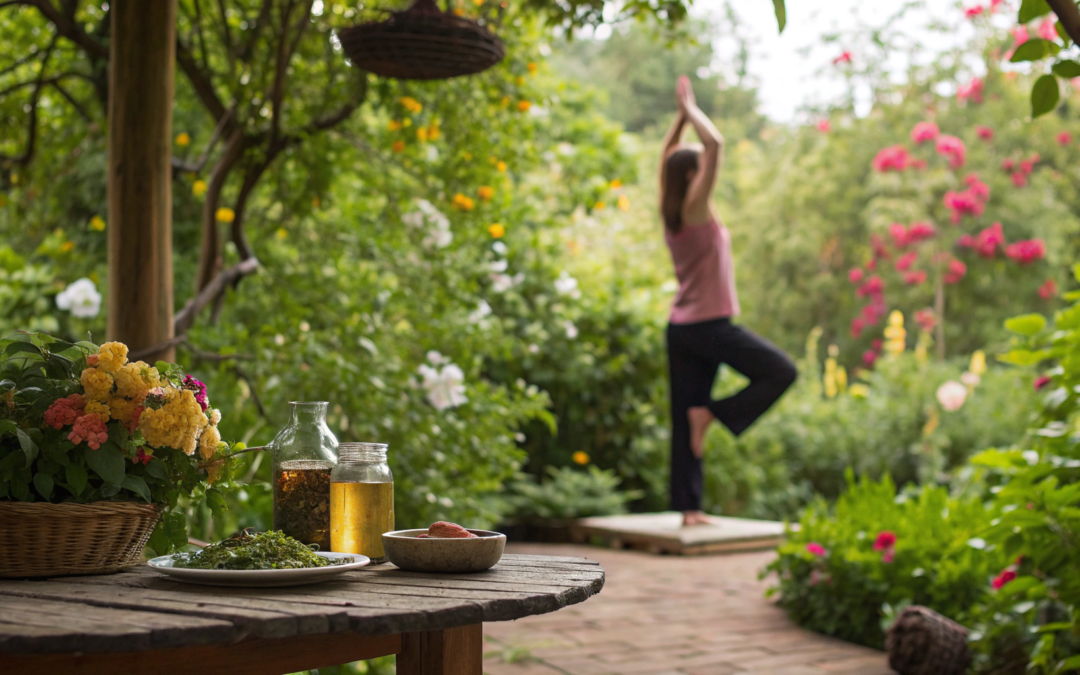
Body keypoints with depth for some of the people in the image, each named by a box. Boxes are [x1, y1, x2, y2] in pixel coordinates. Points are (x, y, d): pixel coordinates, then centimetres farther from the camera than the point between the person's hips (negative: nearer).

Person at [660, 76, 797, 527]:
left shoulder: (670, 213, 8)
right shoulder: (695, 210, -12)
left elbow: (668, 156, 23)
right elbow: (715, 144, -19)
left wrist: (682, 115, 20)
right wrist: (691, 109, -8)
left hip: (681, 328, 8)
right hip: (711, 325, -8)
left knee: (684, 420, 6)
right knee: (781, 372, 3)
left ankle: (688, 508, 8)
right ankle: (713, 413, -5)